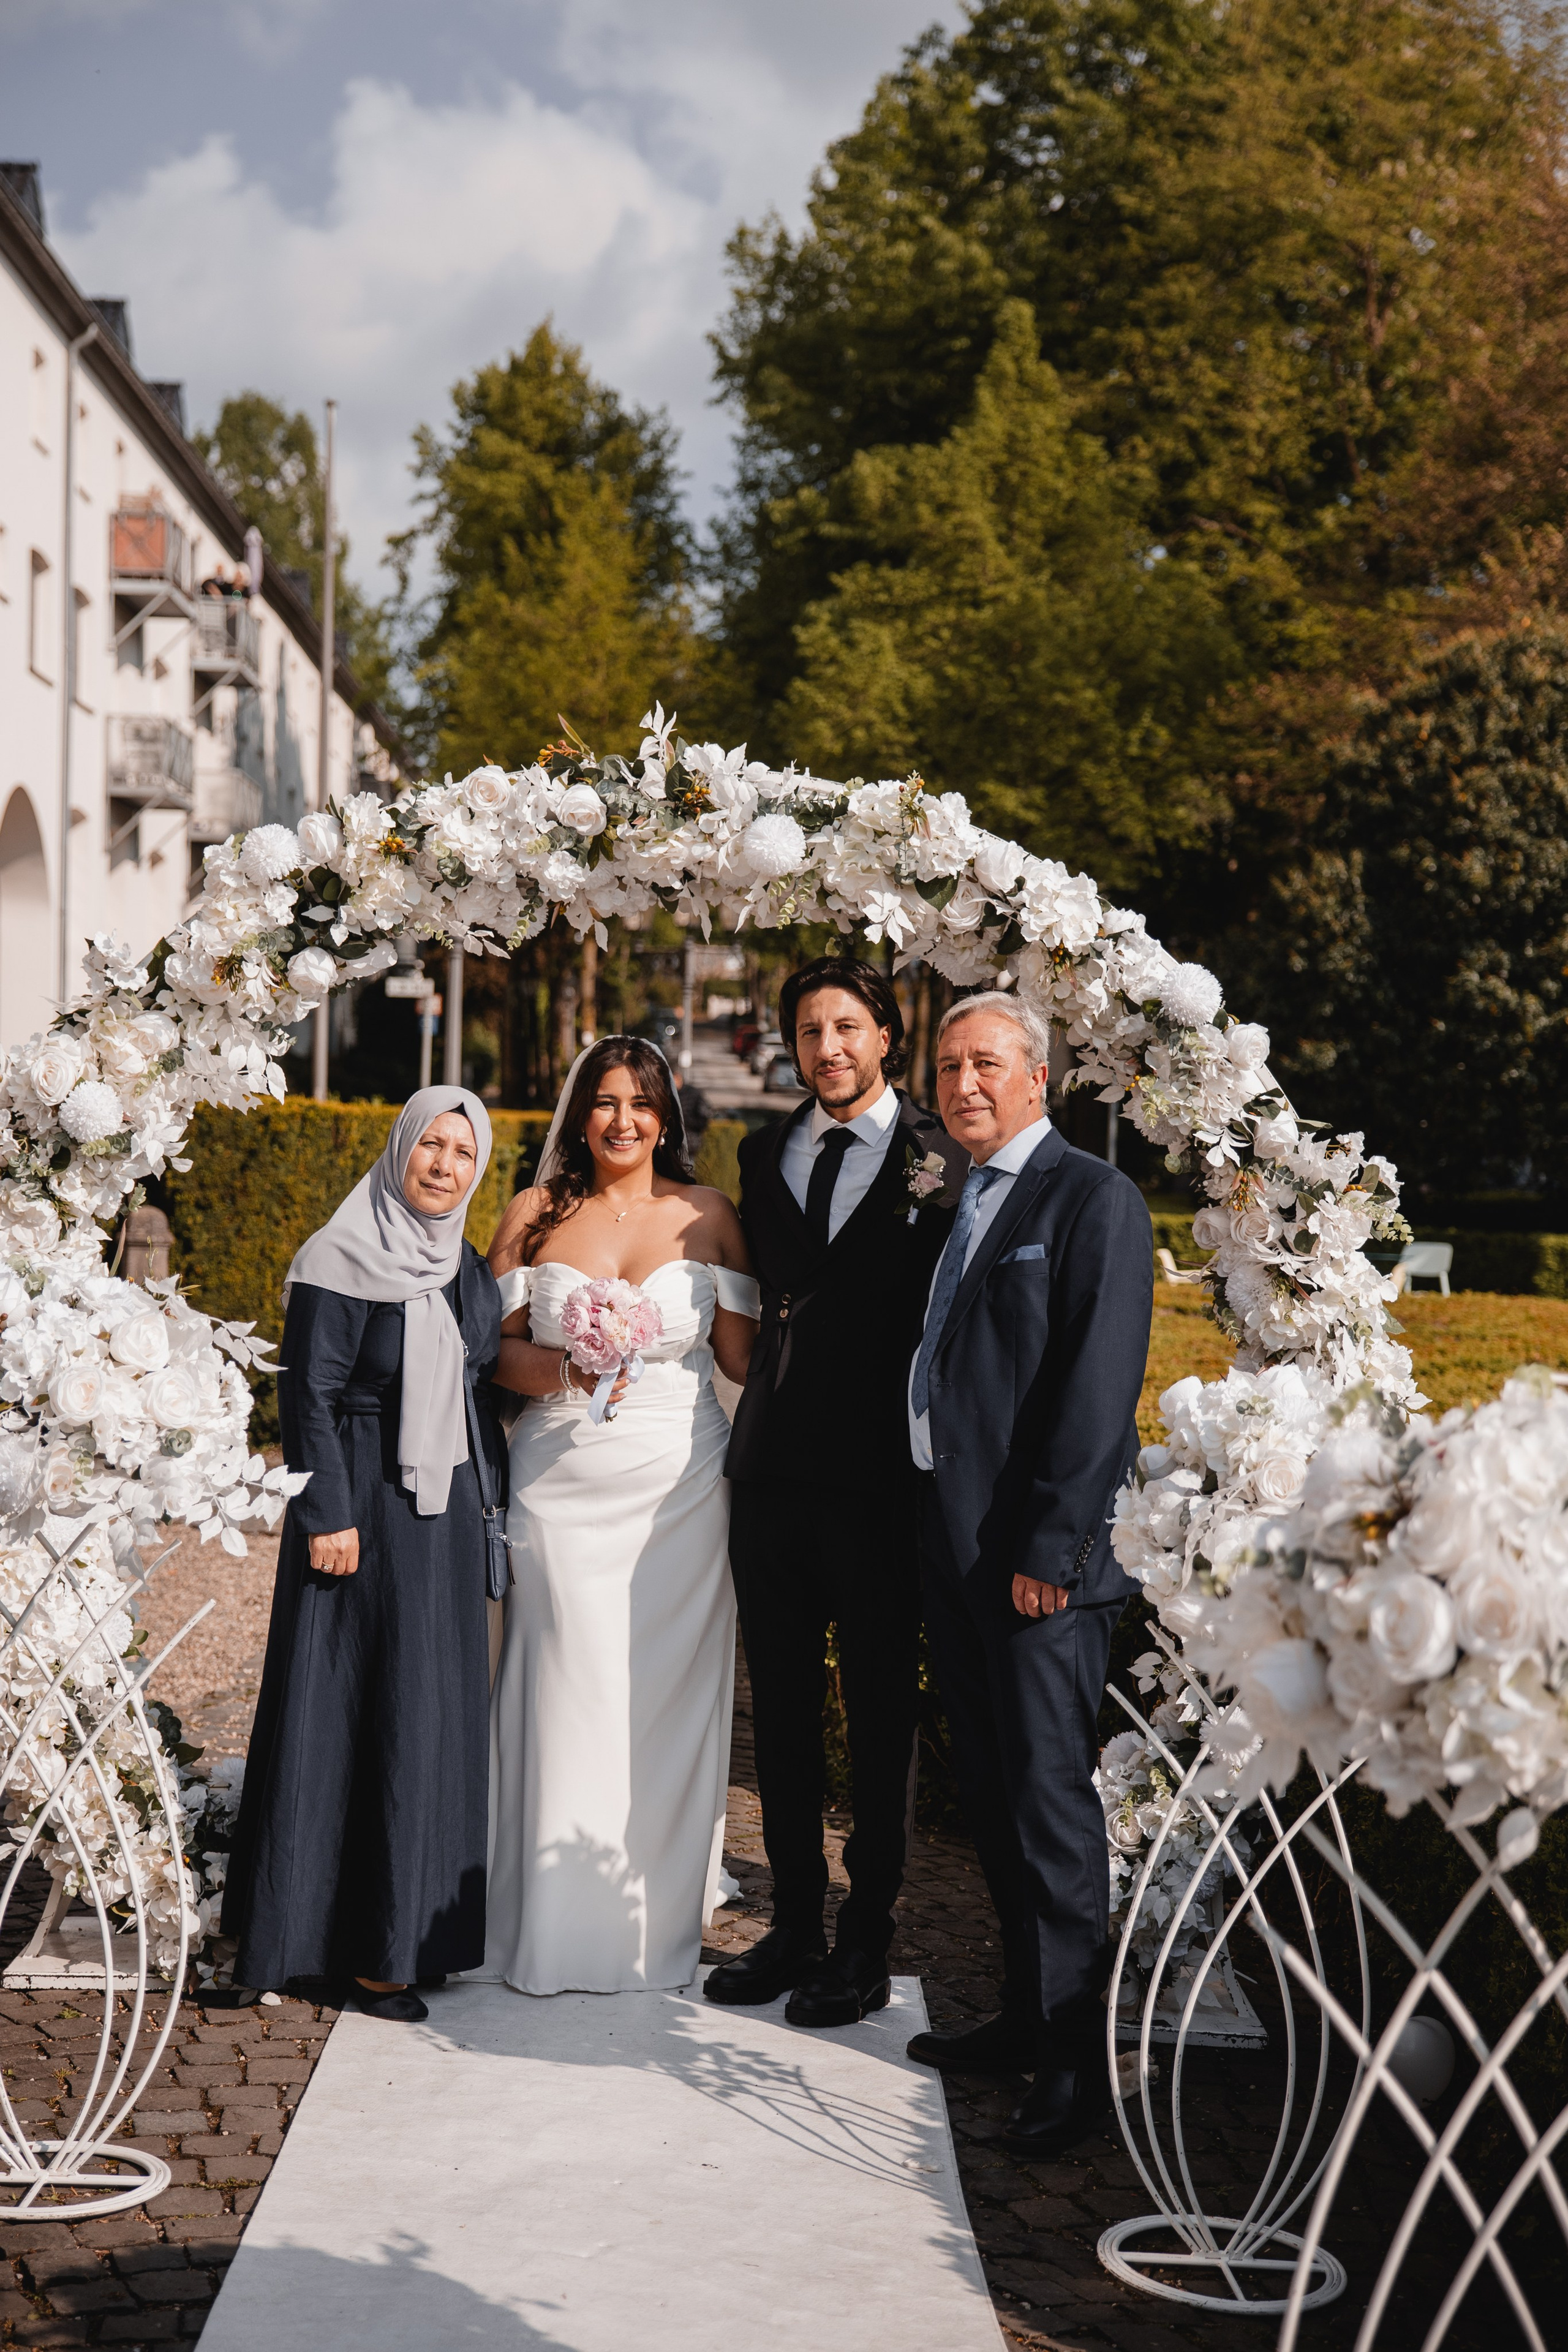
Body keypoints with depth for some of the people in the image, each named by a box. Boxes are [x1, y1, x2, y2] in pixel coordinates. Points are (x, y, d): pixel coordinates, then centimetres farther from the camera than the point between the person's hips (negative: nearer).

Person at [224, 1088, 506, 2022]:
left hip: (450, 1512, 8)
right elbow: (310, 1395, -13)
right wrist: (328, 1515, -17)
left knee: (441, 1708, 12)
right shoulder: (343, 1260, -10)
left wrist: (493, 1495, 15)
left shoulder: (468, 1267, 12)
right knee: (366, 1713, -3)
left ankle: (420, 1929, 23)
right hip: (368, 1510, -8)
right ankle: (367, 1948, 5)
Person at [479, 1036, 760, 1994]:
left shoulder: (709, 1215, 6)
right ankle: (560, 1926, 11)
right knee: (568, 1690, -1)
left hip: (677, 1482, 0)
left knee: (668, 1693, 2)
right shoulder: (537, 1215, 7)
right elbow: (498, 1348, 5)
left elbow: (744, 1355, 5)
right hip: (563, 1477, 0)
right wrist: (563, 1369, -11)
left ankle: (660, 1924, 16)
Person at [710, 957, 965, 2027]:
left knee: (882, 1710, 6)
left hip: (881, 1471, -5)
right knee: (782, 1706, 12)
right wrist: (767, 1402, 7)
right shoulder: (765, 1154, 12)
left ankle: (867, 1940, 17)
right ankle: (795, 1926, 24)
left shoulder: (941, 1161, -4)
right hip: (774, 1460, 5)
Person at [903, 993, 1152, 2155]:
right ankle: (1027, 2015, 27)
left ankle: (1076, 2060, 4)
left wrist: (1050, 1547, -19)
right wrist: (941, 1536, 13)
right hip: (953, 1540, 9)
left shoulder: (1094, 1198, -9)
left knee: (1049, 1799, -5)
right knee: (991, 1797, 15)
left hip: (1040, 1555, -9)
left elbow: (1098, 1387, -16)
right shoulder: (961, 1206, 17)